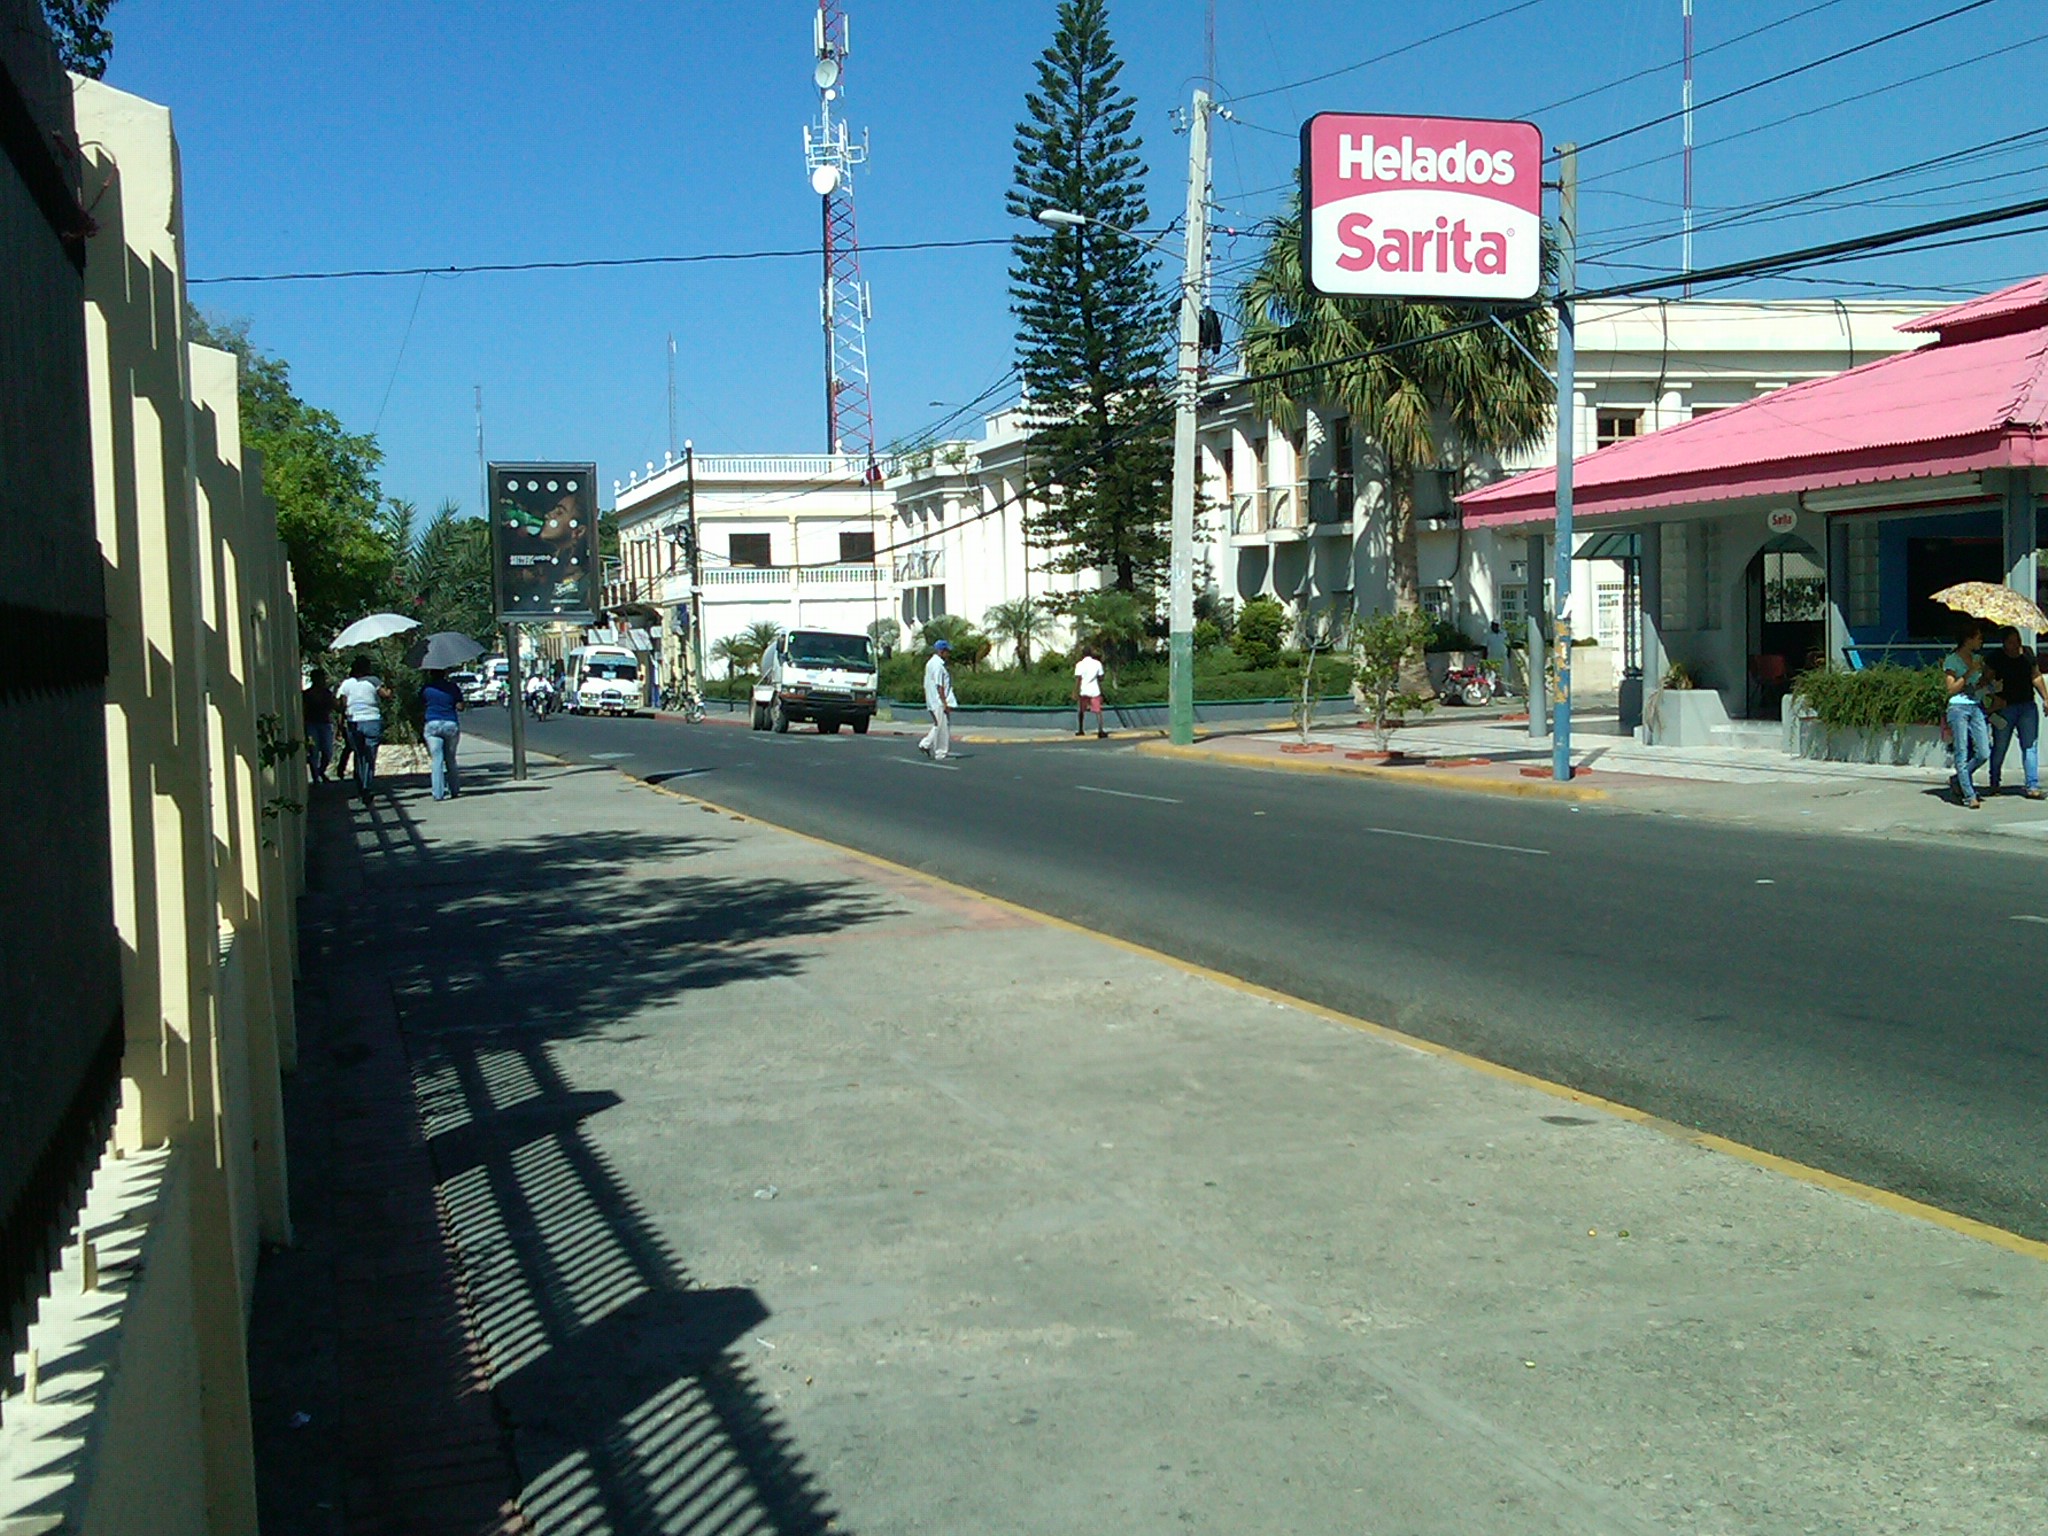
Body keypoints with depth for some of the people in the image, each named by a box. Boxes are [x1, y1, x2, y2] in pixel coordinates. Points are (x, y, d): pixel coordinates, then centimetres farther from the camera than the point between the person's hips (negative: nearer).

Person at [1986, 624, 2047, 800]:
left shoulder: (2028, 654, 8)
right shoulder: (1995, 658, -4)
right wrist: (1992, 703, -14)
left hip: (2028, 706, 3)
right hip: (2004, 708, -3)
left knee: (2030, 745, -4)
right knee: (1999, 747, 5)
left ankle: (2032, 786, -5)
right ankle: (1994, 784, 21)